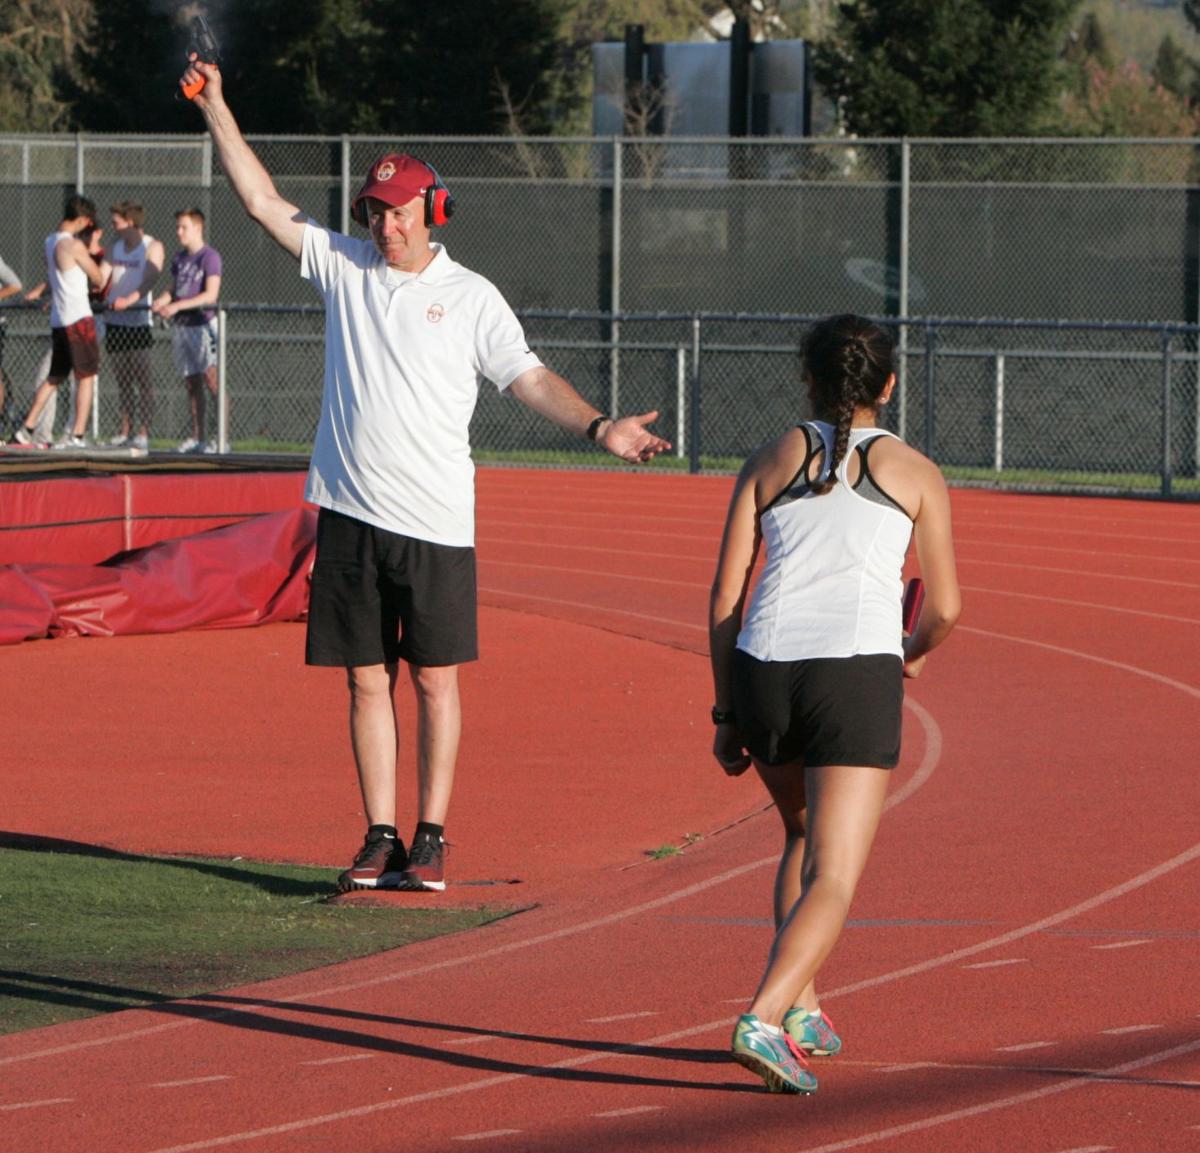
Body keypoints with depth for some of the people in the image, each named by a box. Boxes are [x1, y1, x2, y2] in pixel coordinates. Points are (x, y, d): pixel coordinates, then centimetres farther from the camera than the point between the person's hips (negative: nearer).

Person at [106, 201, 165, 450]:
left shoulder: (152, 247, -5)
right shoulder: (117, 245, 16)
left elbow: (149, 280, -19)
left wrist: (129, 299, -33)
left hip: (139, 320, -7)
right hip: (115, 321, 7)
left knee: (142, 377, -7)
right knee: (122, 379, 8)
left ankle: (143, 433, -9)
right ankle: (126, 431, 12)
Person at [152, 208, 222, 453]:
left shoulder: (209, 257, -7)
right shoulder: (179, 258, 16)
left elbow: (210, 294, -15)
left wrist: (178, 305, -21)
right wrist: (162, 301, -1)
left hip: (203, 324, -8)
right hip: (182, 327, 8)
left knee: (212, 380, -13)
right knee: (192, 384, 9)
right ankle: (197, 438, 11)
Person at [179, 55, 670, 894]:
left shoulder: (470, 296, 2)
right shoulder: (344, 267, 9)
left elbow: (529, 378, -4)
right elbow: (262, 200, 9)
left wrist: (599, 426, -19)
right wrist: (215, 106, 5)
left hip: (435, 520, -3)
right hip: (351, 512, 3)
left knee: (436, 679, 0)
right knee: (367, 679, 5)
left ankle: (431, 839, 6)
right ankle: (380, 837, 10)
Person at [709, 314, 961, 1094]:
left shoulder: (770, 462, 15)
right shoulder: (916, 473, 11)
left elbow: (725, 598, 10)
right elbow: (945, 607, 12)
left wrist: (726, 714, 15)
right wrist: (917, 651, 34)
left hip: (763, 669, 3)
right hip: (856, 673, -3)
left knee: (804, 839, 28)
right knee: (834, 878, -5)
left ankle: (802, 1008, 23)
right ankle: (764, 1019, -25)